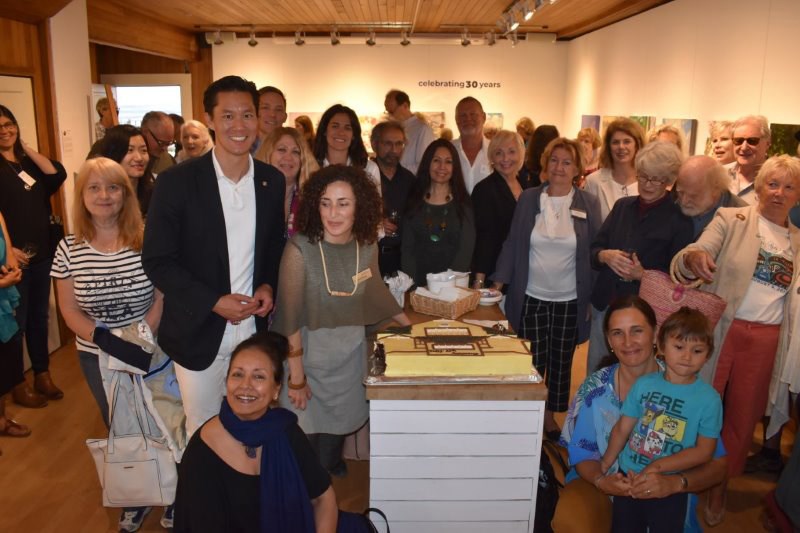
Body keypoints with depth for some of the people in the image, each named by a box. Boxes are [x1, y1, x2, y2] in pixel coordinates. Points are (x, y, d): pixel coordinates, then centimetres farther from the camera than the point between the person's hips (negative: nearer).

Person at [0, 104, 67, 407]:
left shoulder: (28, 162, 11)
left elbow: (58, 175, -6)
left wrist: (26, 148, -3)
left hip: (41, 252, 6)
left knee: (39, 316, 15)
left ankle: (42, 375, 28)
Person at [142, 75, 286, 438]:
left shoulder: (272, 181, 1)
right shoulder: (177, 182, -11)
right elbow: (157, 261, -9)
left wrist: (268, 286, -5)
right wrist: (214, 302, -17)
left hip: (254, 328, 3)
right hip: (198, 332, -3)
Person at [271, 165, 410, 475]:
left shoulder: (367, 245, -8)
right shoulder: (300, 249, -23)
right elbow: (290, 317, -19)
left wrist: (409, 324, 20)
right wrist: (296, 377, -16)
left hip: (351, 350, 4)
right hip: (309, 351, -4)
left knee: (340, 422, 19)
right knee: (307, 430, 11)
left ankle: (330, 469, 45)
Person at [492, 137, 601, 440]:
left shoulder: (588, 204, 0)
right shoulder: (528, 199, 1)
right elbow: (512, 243, 3)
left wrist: (593, 298, 0)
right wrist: (499, 281, -4)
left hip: (570, 300, 1)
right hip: (531, 297, 0)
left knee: (561, 362, 12)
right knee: (533, 362, 3)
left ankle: (551, 415, 30)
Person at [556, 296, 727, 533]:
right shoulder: (594, 389, -8)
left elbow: (717, 464, -8)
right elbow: (583, 455, 1)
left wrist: (674, 483, -27)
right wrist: (600, 480, -22)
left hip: (664, 498, 1)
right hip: (603, 486, 0)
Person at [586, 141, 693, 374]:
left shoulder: (679, 220, -5)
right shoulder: (622, 206, 8)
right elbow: (595, 248, 9)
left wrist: (643, 274, -22)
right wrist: (606, 256, -13)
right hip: (604, 305, 4)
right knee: (595, 374, 14)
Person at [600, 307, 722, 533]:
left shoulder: (709, 398, -12)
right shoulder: (644, 384, -5)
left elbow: (704, 451, -12)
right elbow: (622, 429, 1)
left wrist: (659, 466, -19)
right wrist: (604, 466, 0)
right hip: (628, 478, 3)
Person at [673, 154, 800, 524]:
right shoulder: (731, 220, -1)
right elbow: (685, 264, -14)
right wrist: (693, 257, -36)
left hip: (766, 340, 4)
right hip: (719, 330, -3)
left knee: (743, 415, 13)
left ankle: (721, 483, 32)